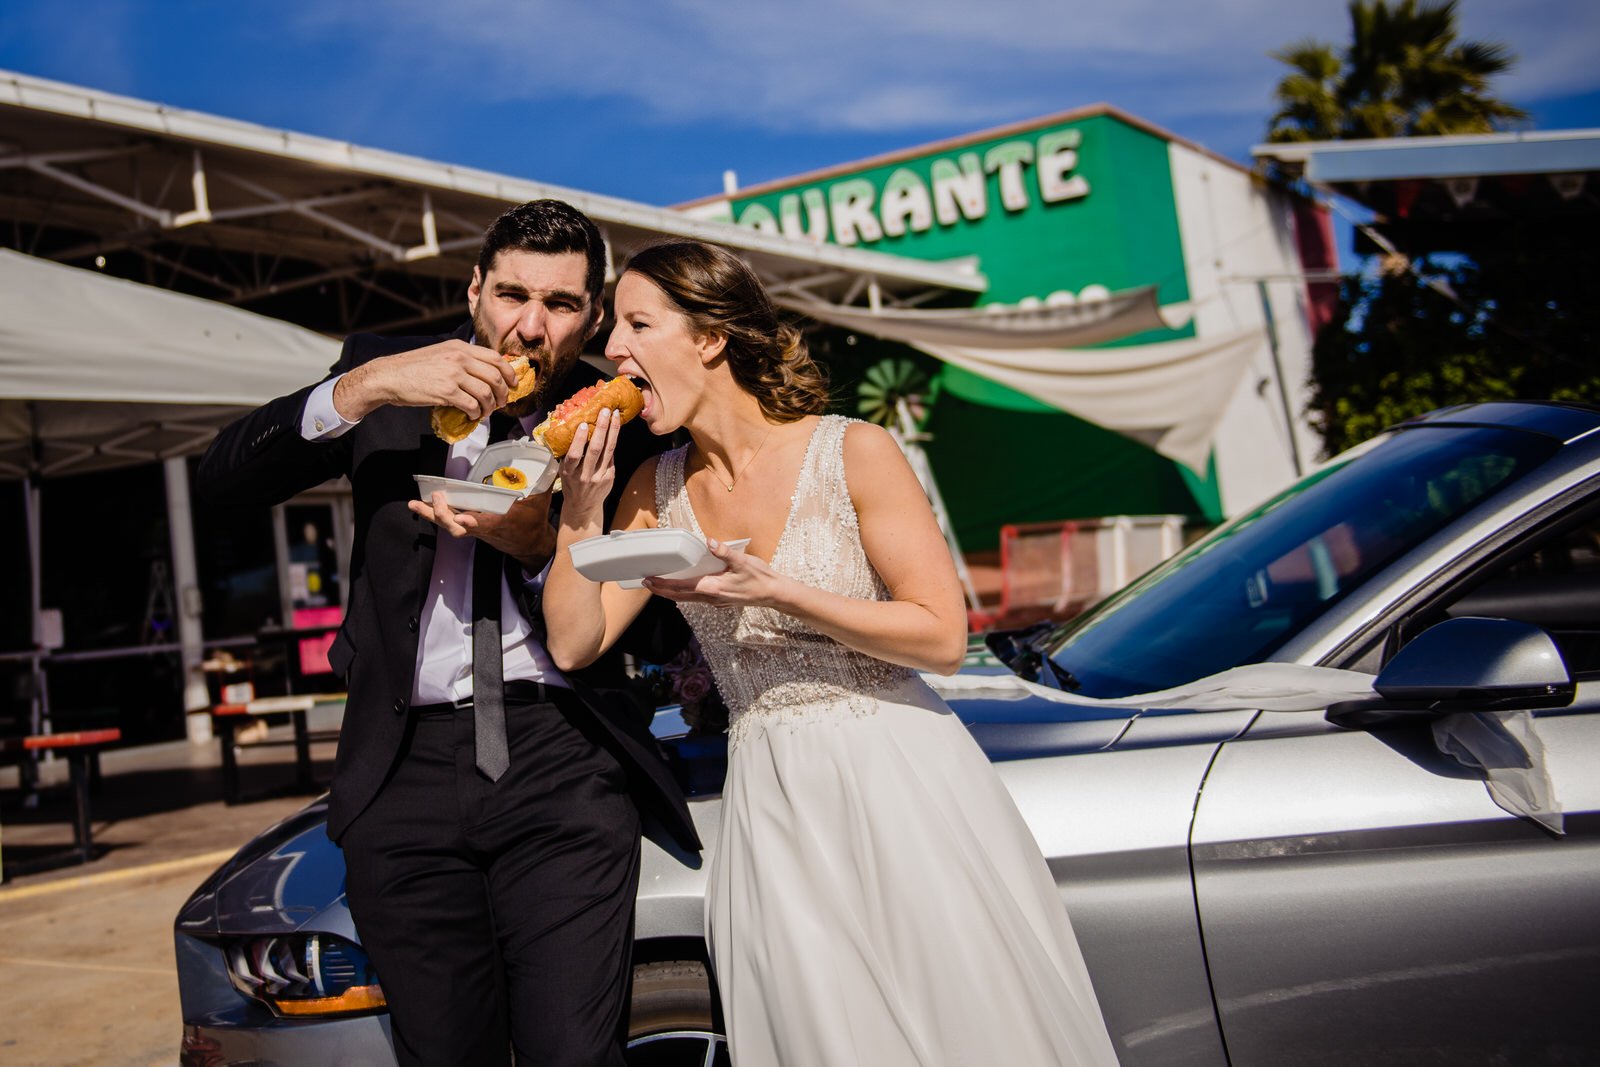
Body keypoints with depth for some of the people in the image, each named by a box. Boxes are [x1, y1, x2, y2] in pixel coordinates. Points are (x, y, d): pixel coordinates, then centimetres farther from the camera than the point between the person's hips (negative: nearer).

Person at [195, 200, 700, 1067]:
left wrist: (543, 545, -14)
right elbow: (225, 476, -3)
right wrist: (368, 386, -16)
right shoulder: (386, 369, 8)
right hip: (403, 771, 2)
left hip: (561, 764, -1)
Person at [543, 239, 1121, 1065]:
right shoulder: (658, 488, 6)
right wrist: (581, 505, -9)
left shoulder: (854, 453, -9)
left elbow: (942, 636, -13)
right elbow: (575, 642, 2)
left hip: (895, 783, -4)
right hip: (769, 806, 4)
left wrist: (773, 592, -20)